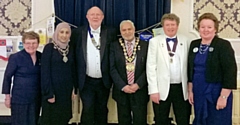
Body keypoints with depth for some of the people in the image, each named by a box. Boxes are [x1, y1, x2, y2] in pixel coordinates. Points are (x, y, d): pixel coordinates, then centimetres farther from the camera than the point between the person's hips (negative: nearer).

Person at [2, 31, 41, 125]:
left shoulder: (41, 57, 2)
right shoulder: (15, 57, -10)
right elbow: (7, 77, -4)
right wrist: (7, 96, -5)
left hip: (36, 98, 4)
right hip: (20, 99, -4)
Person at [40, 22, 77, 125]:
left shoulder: (70, 49, 8)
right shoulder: (49, 47, -8)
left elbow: (73, 70, 11)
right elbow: (45, 72, -12)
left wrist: (75, 88, 5)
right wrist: (48, 93, -15)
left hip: (66, 90, 5)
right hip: (53, 90, -5)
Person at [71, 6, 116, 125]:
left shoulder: (110, 32, -1)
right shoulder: (78, 32, -2)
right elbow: (74, 55, 2)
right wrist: (75, 78, -2)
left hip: (104, 81, 1)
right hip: (86, 81, -1)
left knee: (102, 111, 15)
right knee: (87, 111, -1)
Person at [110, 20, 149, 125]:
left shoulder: (145, 45, 3)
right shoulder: (114, 46, 4)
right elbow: (112, 68, -2)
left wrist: (138, 84, -11)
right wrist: (123, 86, -11)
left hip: (140, 90, -1)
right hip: (121, 91, 1)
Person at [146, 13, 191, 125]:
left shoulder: (185, 41, 6)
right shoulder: (155, 41, 1)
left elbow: (189, 65, 5)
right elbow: (151, 66, -3)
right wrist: (153, 90, -9)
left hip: (181, 88, 1)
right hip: (162, 89, -1)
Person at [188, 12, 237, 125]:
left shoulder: (223, 45, -10)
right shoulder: (194, 44, 7)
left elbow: (230, 72, -14)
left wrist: (223, 96, -17)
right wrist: (190, 91, 11)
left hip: (216, 94, -5)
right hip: (198, 93, 5)